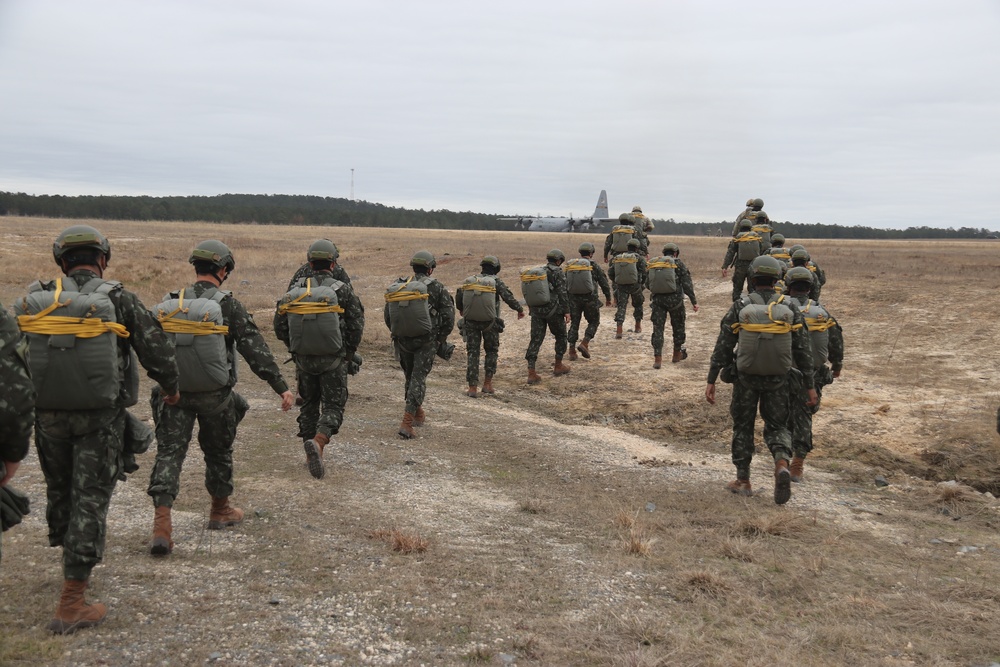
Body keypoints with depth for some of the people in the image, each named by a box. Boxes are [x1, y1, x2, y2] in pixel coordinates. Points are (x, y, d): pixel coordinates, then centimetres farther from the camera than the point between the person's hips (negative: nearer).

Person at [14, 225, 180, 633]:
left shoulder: (36, 300, 1)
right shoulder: (119, 299, -7)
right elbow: (157, 350, -4)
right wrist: (169, 387, 15)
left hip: (48, 414, 3)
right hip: (100, 416, -3)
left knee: (59, 489, 22)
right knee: (90, 499, 1)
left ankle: (71, 558, 43)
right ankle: (71, 606, 1)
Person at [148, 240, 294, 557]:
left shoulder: (169, 303, 0)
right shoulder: (228, 306, -12)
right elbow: (255, 349, -15)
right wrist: (281, 386, -13)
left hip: (173, 392, 2)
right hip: (214, 395, -2)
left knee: (169, 453, 1)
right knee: (218, 452, 18)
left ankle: (161, 523, -14)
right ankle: (220, 510, 36)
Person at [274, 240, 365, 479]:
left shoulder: (295, 291, 0)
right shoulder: (342, 290, -9)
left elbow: (280, 327, 2)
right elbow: (356, 325, -9)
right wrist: (348, 355, 6)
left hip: (304, 360, 3)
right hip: (333, 360, -3)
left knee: (308, 406, 18)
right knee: (333, 406, 4)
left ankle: (311, 455, 21)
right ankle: (318, 441, -22)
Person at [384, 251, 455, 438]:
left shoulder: (397, 286, 4)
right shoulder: (436, 287, -6)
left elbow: (387, 316, 7)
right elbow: (448, 315, -7)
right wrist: (441, 339, 5)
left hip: (402, 340, 4)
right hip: (426, 341, -4)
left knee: (410, 376, 20)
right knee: (418, 379, -1)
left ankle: (418, 414, 35)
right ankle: (407, 422, -12)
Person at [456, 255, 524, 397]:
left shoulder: (470, 281, 4)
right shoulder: (496, 281, -5)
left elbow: (459, 299, 10)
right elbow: (508, 297, -9)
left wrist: (462, 310, 31)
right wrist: (520, 309, 7)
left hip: (471, 322, 2)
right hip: (489, 322, -2)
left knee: (472, 353, 7)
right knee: (492, 351, 17)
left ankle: (472, 387, 2)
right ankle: (487, 383, 13)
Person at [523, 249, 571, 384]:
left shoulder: (537, 272, 13)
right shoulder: (557, 272, -6)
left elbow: (528, 293, 16)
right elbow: (562, 293, -13)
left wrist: (532, 309, 25)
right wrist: (567, 311, -9)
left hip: (536, 311, 5)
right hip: (553, 310, -5)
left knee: (535, 340, 2)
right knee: (561, 336, 17)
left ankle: (531, 373, -5)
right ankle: (558, 366, 24)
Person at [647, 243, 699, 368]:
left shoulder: (652, 264, 9)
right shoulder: (677, 263, -1)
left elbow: (647, 284, 13)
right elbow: (687, 284, -5)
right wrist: (694, 301, -2)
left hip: (657, 299, 2)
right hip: (674, 299, -2)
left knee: (657, 328, 4)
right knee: (678, 326, 17)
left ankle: (657, 359, -3)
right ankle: (677, 355, 26)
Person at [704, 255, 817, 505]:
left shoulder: (740, 307, -8)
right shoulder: (790, 308, -4)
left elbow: (722, 347, -9)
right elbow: (803, 351, -3)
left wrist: (711, 381, -4)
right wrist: (809, 386, 3)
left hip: (745, 377, -1)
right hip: (777, 379, 1)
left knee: (743, 426, 15)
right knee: (777, 426, 15)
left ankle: (743, 481, 20)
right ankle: (782, 465, -14)